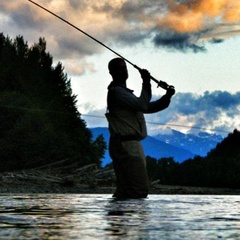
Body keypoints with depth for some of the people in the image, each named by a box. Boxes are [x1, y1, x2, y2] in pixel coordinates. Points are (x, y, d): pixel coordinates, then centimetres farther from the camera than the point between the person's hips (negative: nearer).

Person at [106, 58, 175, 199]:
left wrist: (167, 97, 6)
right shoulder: (117, 91, -8)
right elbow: (142, 105, -17)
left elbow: (148, 107, 20)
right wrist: (146, 83, -9)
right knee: (140, 190, -15)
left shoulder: (123, 92, 24)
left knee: (124, 190, 10)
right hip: (127, 145, -10)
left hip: (125, 146, 10)